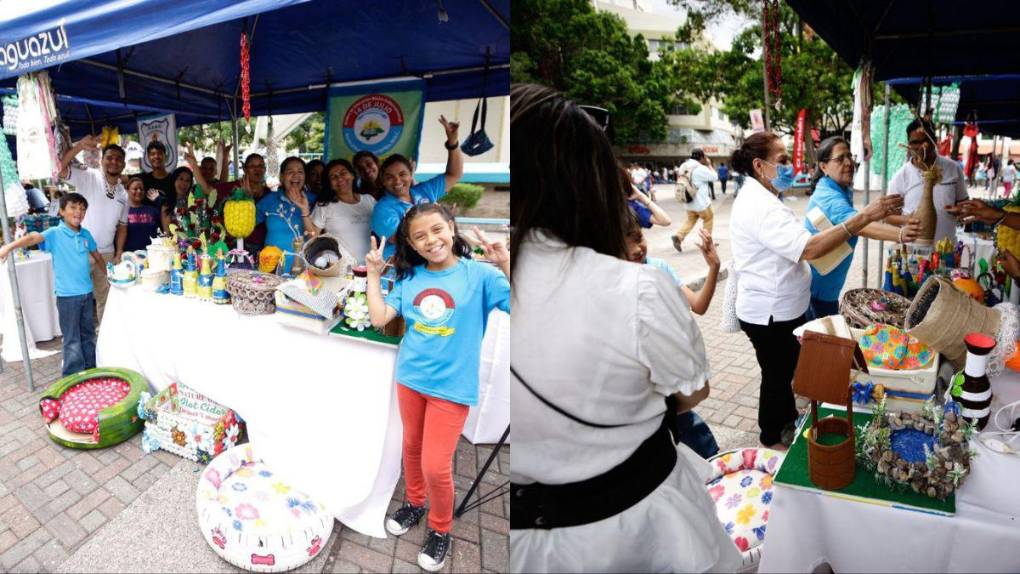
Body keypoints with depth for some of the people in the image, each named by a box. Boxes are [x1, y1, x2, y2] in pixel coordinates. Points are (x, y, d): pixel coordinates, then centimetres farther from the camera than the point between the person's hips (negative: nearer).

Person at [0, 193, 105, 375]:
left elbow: (97, 257, 20)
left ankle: (91, 371, 30)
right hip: (67, 295, -5)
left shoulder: (86, 234, 6)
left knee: (88, 334, 17)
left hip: (87, 292, 5)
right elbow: (33, 238, -27)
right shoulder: (55, 233, -9)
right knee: (72, 339, 2)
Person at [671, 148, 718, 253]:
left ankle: (679, 236, -6)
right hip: (700, 201, -6)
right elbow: (714, 177, -6)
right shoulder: (701, 168, -18)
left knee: (690, 220, 17)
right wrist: (709, 165, 3)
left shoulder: (684, 166, 4)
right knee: (708, 219, 14)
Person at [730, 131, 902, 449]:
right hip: (770, 314, -10)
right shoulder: (759, 207, -27)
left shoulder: (758, 197, 9)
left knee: (786, 369, 25)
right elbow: (809, 248, -36)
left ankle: (788, 419, 46)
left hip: (780, 308, 10)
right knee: (777, 375, 9)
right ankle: (772, 438, 29)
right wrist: (865, 216, -35)